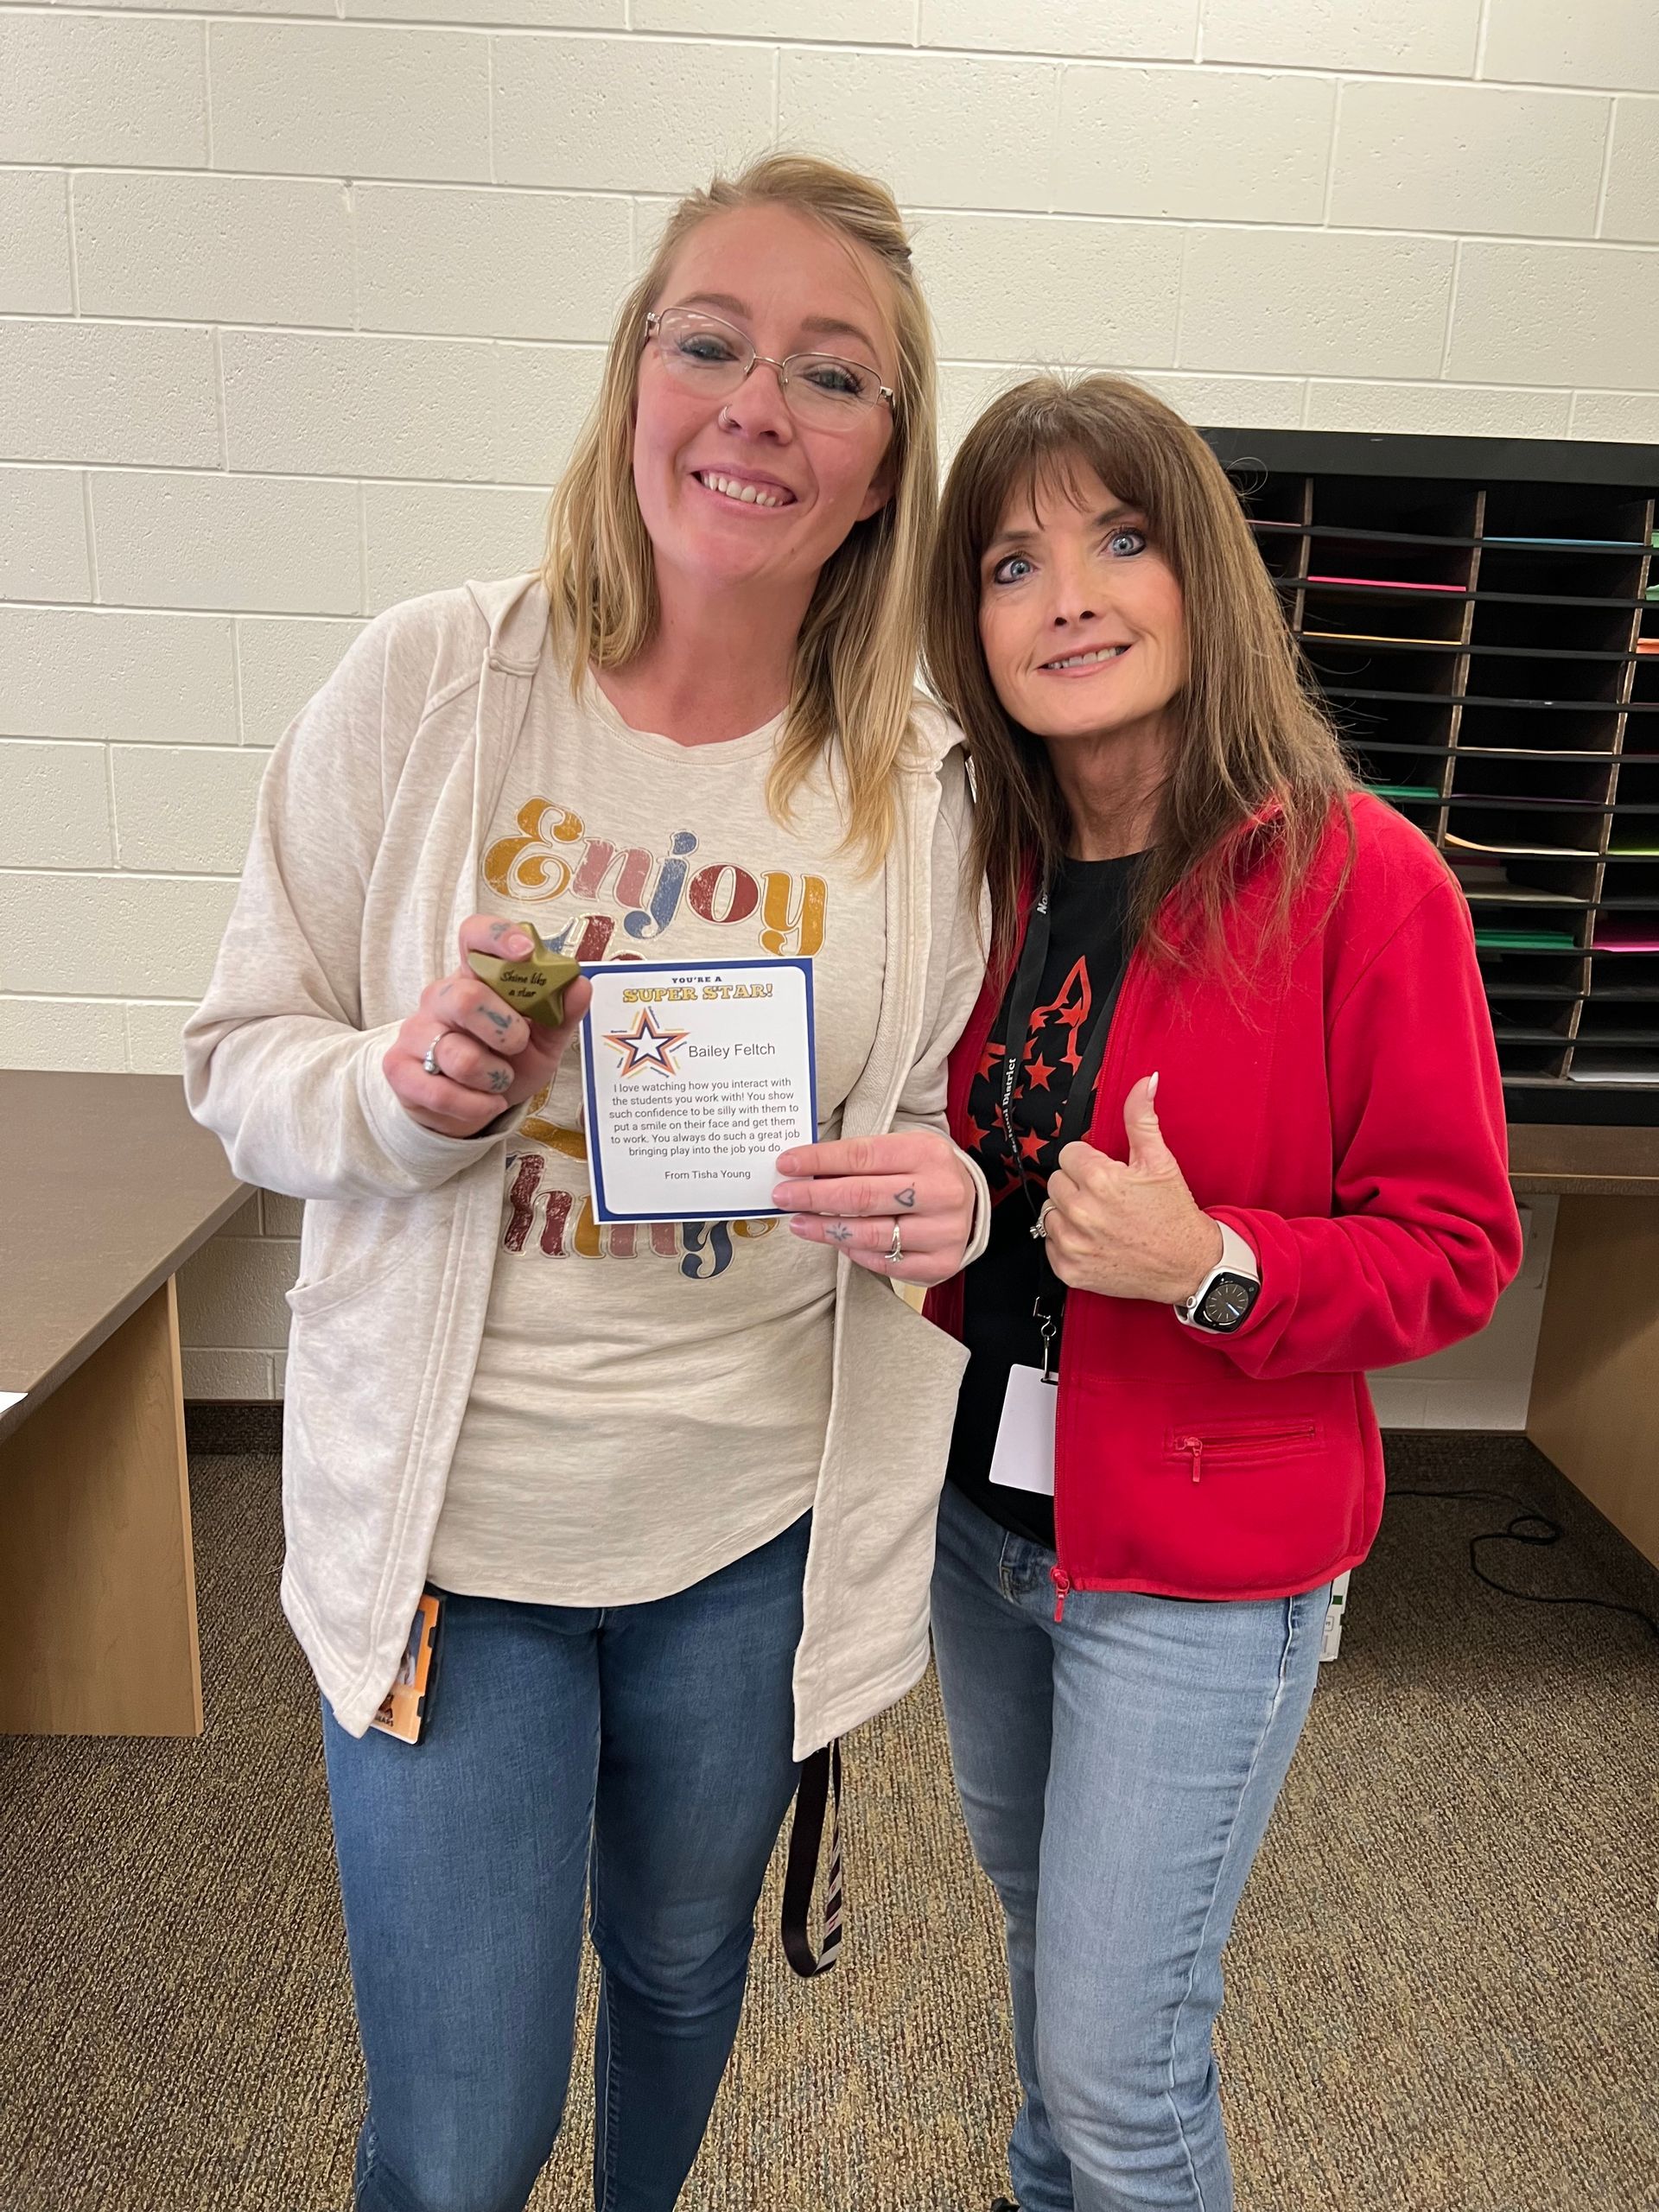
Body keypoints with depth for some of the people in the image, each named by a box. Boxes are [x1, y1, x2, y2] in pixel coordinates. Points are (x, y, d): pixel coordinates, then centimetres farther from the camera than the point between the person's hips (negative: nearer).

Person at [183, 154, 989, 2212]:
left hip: (756, 1524, 2)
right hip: (446, 1514, -1)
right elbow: (238, 1055, -2)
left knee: (680, 1966, 28)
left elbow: (950, 1152, 5)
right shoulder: (424, 684, -10)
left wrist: (949, 1201, -18)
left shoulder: (921, 788, -5)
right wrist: (398, 1093, -24)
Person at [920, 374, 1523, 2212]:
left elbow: (1455, 1248, -13)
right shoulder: (985, 869, -1)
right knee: (1041, 1917, 29)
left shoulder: (1357, 878, -18)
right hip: (979, 1506, 6)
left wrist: (1214, 1268, -28)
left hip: (1201, 1560, -6)